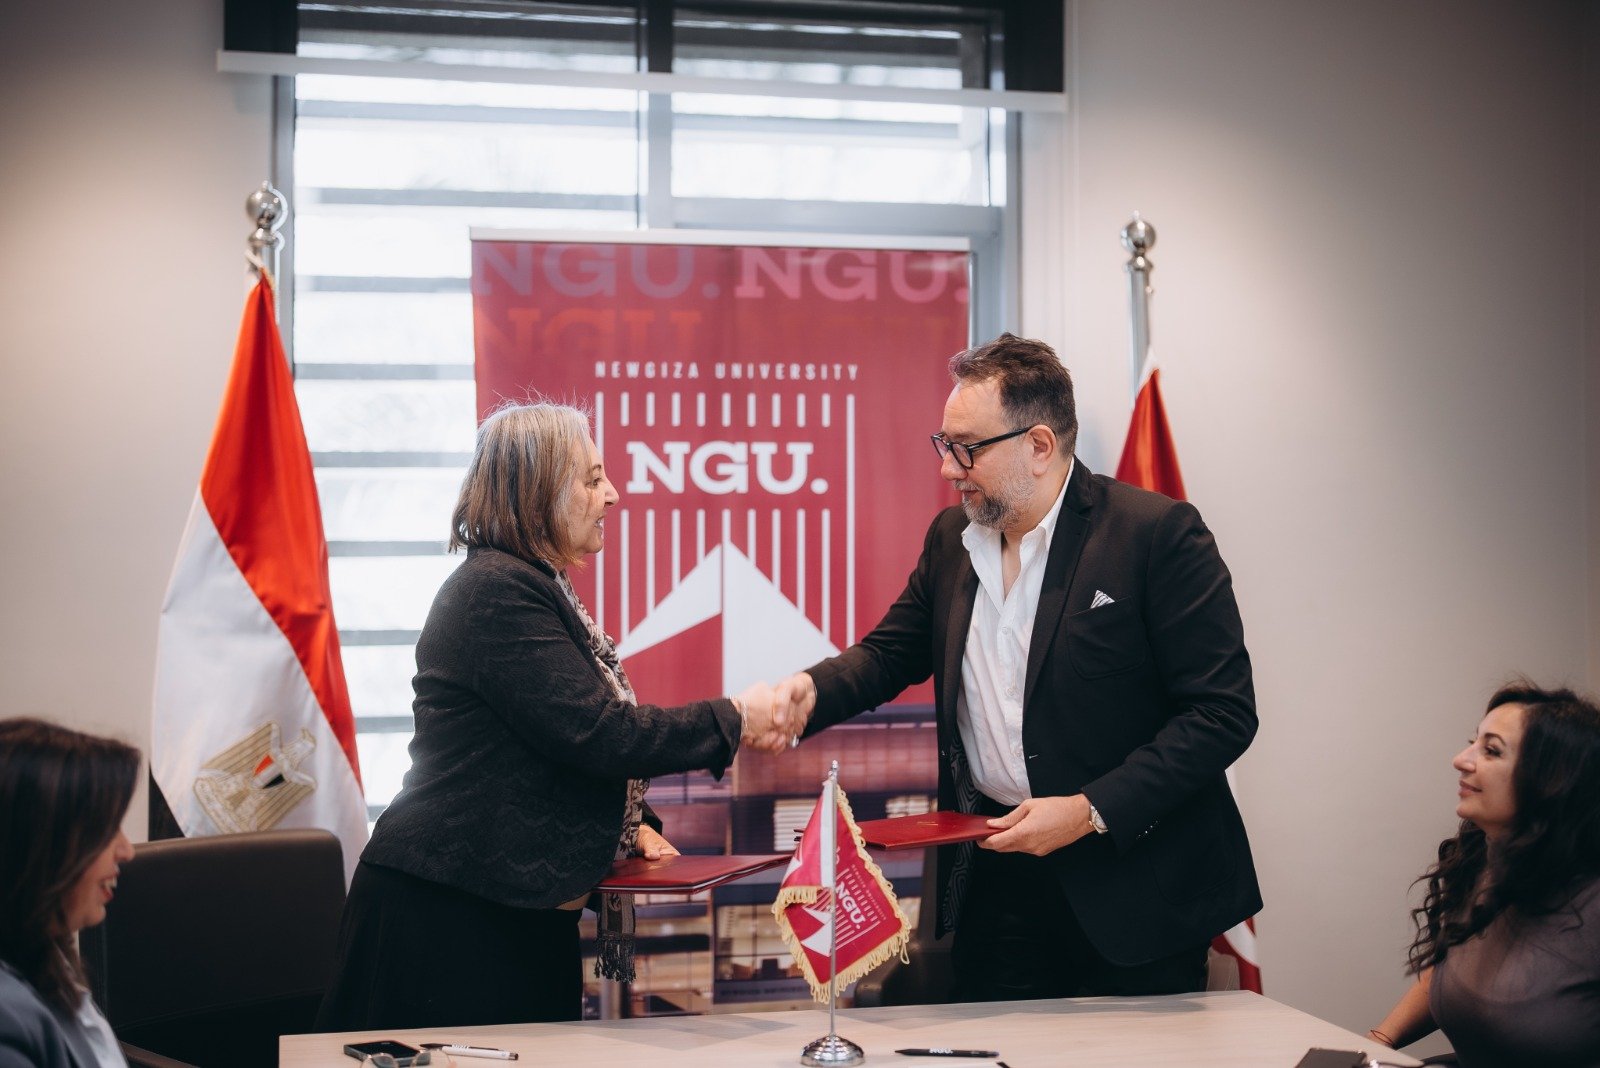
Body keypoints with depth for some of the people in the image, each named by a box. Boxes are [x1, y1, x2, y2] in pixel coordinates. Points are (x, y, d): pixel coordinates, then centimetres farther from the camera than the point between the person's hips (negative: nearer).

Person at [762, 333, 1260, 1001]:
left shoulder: (1158, 533, -12)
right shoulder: (952, 538, 9)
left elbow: (1223, 712, -14)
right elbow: (891, 651, 17)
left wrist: (1091, 811, -19)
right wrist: (813, 689, -6)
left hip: (1131, 892, -5)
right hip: (995, 883, 5)